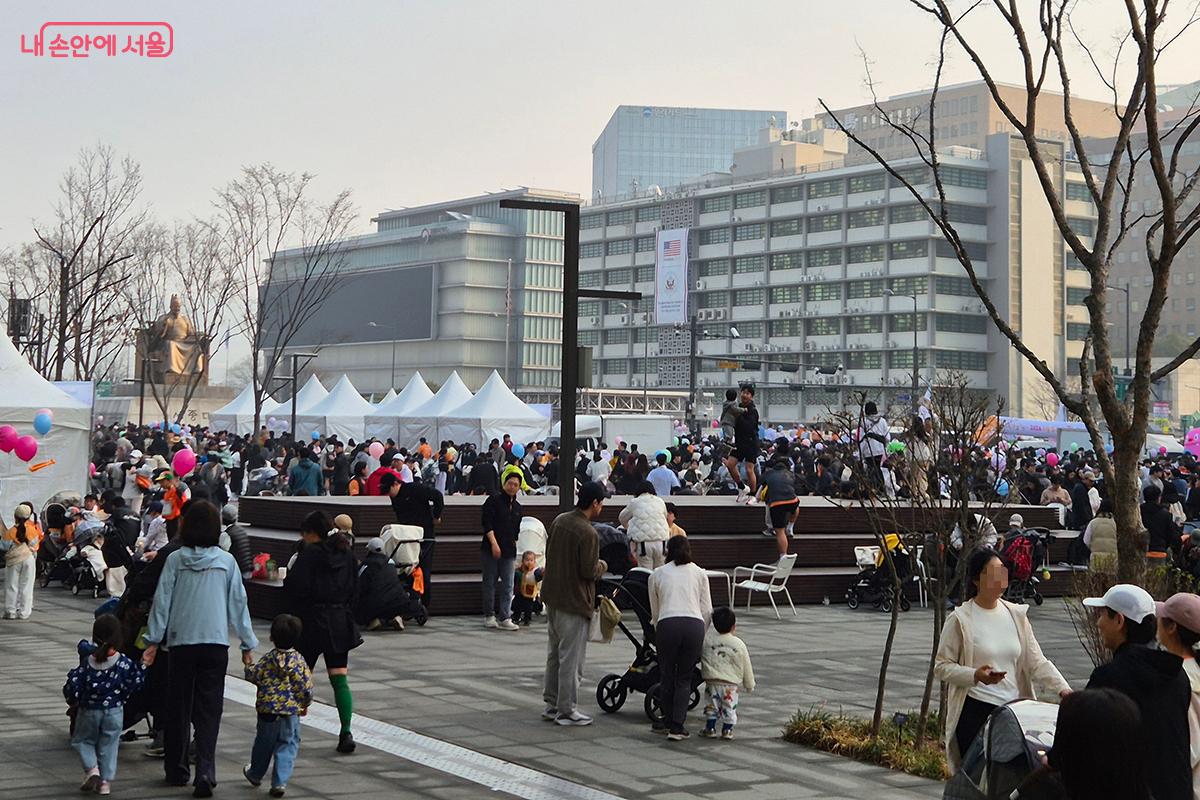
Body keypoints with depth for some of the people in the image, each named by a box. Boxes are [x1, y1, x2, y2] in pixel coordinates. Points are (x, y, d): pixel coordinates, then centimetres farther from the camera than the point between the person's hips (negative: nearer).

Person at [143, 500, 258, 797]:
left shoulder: (175, 559, 0)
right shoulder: (226, 561, 0)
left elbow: (162, 601, 0)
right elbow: (238, 603, 4)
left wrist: (153, 640, 6)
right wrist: (247, 643, 11)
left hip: (180, 642, 0)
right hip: (216, 643, 0)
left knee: (178, 708, 13)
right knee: (208, 711, 0)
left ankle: (176, 770, 20)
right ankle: (205, 772, -14)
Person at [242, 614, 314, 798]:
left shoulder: (267, 659, -6)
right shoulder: (298, 660, -7)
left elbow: (254, 676, -3)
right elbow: (306, 686, -6)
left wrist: (248, 666, 19)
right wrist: (305, 705, 11)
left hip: (267, 711, 2)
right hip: (290, 713, -2)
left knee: (263, 743, 20)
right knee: (287, 747, 5)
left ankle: (255, 774, 40)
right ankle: (280, 782, -6)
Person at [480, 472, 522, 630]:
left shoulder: (517, 507, 15)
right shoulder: (494, 500, -5)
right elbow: (486, 522, -13)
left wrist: (513, 547, 16)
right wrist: (494, 543, -19)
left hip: (508, 552, 5)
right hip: (490, 550, -5)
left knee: (508, 585, -2)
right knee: (490, 583, 3)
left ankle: (504, 618, -2)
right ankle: (489, 616, 12)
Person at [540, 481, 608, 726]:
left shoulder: (559, 520, 4)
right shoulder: (587, 533, -21)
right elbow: (589, 571, -19)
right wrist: (603, 566, 0)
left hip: (552, 596, 9)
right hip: (574, 602, -9)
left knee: (554, 654, 18)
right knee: (571, 658, 0)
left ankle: (551, 704, 26)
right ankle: (566, 711, 6)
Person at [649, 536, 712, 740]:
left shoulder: (657, 574, 20)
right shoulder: (699, 573, 20)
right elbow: (707, 610, 14)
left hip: (667, 625, 0)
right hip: (695, 625, 1)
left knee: (666, 676, 17)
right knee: (684, 679, 11)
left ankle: (667, 720, 31)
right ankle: (677, 726, 3)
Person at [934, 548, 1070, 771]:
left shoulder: (1016, 614, 8)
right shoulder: (960, 620, -6)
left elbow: (1036, 661, 7)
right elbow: (942, 666, -5)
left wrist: (1063, 689, -8)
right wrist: (976, 675, -21)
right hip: (975, 710, -4)